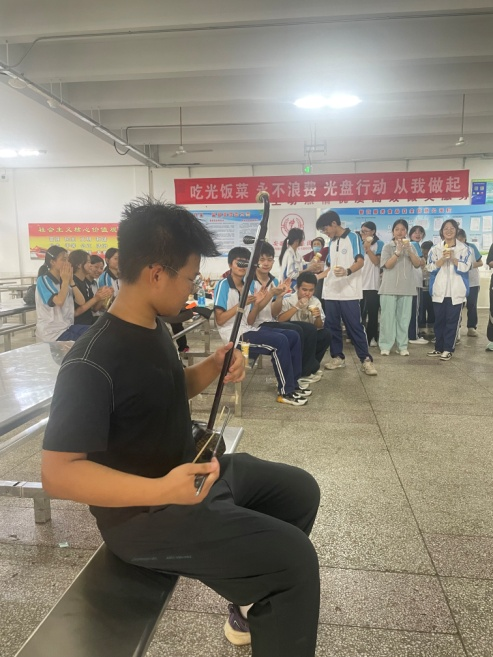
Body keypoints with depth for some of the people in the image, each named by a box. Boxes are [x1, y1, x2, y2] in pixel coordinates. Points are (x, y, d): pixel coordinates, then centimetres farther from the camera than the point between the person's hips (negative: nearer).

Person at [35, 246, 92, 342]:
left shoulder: (63, 280, 10)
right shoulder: (43, 280, -10)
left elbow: (81, 301, 0)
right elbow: (59, 301, -26)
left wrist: (71, 281, -7)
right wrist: (65, 281, -13)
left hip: (67, 326, 7)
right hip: (51, 332, -7)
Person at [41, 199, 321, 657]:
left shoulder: (153, 327, 2)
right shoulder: (91, 362, -26)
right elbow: (58, 472, -26)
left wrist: (211, 369, -6)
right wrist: (161, 490, -37)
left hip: (189, 469, 10)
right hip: (143, 515, -9)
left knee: (300, 490, 17)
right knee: (293, 557, -16)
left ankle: (253, 603, 34)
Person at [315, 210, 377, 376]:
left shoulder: (353, 237, -3)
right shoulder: (331, 243, 16)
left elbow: (360, 262, -12)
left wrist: (347, 271, -29)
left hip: (349, 292, -7)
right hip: (330, 292, 7)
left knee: (355, 327, -6)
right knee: (331, 326, 7)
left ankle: (366, 359, 0)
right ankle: (338, 357, 18)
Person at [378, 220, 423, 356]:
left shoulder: (411, 246, 10)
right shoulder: (388, 246, 2)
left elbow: (418, 264, 0)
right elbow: (387, 265, -10)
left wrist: (408, 250, -12)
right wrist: (398, 251, -20)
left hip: (407, 287, 3)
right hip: (390, 287, -3)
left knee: (404, 317, 4)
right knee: (388, 317, -3)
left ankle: (402, 346, 10)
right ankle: (385, 346, 2)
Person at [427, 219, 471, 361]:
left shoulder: (464, 248, 3)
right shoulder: (436, 248, 9)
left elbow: (465, 268, -7)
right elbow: (430, 268, -1)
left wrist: (453, 258, -19)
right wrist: (443, 259, -15)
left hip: (456, 290, -2)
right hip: (439, 290, 2)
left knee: (452, 320, -1)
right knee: (439, 320, 7)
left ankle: (448, 349, 5)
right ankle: (439, 347, 16)